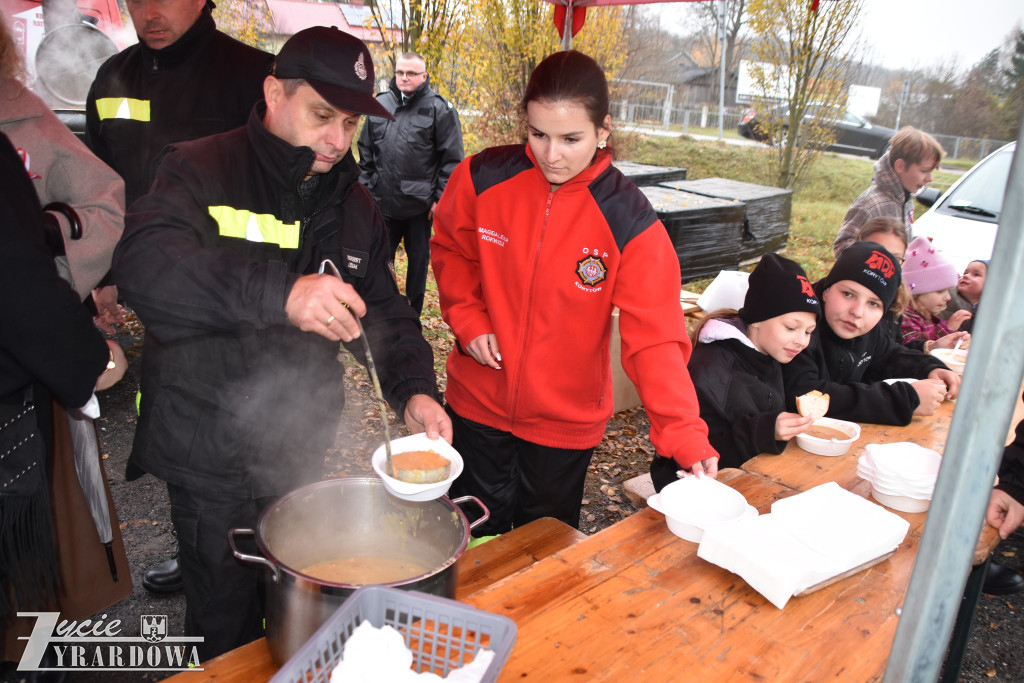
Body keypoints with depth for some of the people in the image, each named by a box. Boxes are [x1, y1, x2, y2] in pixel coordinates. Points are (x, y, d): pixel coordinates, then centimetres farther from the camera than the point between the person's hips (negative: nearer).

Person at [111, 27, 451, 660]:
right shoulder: (202, 172, -13)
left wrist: (414, 390, -14)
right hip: (210, 455, -4)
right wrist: (279, 293, -47)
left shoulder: (354, 204, 4)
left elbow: (386, 312, 5)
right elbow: (143, 261, -33)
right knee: (226, 619, 14)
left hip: (304, 446, 5)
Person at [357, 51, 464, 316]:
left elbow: (452, 159, -7)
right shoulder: (380, 104, 8)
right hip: (383, 203, 4)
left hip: (420, 205, -3)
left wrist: (441, 197, -11)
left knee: (418, 259, 10)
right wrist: (365, 187, 9)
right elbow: (366, 153, 14)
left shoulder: (440, 109, -6)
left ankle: (412, 317, 25)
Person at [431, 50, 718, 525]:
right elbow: (450, 249, 7)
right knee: (476, 543, 20)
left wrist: (684, 435, -28)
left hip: (566, 422, -1)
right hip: (478, 403, 2)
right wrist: (468, 318, -7)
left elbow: (655, 339, -19)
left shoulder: (629, 221, -18)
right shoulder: (483, 177, -12)